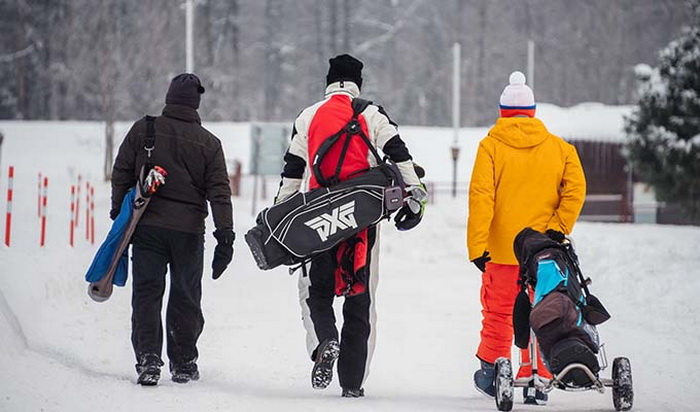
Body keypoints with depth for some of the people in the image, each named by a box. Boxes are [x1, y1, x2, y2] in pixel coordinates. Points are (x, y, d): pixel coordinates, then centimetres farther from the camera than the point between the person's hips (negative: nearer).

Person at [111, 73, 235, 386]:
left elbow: (121, 174, 4)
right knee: (185, 297, 11)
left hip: (147, 226, 0)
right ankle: (183, 363, 15)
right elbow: (219, 192, -1)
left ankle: (148, 358, -11)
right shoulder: (208, 143, 2)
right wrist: (225, 235, -2)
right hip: (189, 230, 0)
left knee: (147, 292, 2)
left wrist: (119, 213, 14)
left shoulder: (143, 130, 1)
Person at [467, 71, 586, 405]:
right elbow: (576, 189, -7)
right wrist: (558, 228, -6)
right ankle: (537, 380, 4)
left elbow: (481, 198, -10)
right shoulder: (558, 148, 3)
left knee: (498, 312, 14)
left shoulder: (491, 146, -4)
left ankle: (491, 370, 21)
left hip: (501, 249, -1)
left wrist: (477, 246, -11)